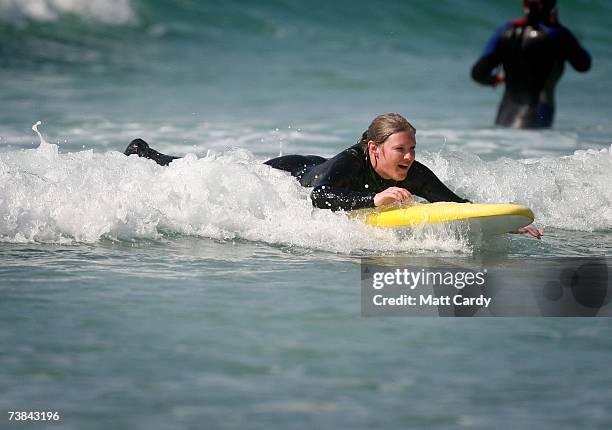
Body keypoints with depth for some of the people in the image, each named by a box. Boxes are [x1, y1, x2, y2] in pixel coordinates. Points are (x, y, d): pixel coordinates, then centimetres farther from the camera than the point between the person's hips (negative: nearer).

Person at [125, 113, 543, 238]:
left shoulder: (413, 175, -27)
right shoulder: (349, 163, -44)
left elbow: (456, 203, -23)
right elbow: (318, 198, -59)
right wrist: (373, 200, -69)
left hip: (316, 171, 5)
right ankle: (144, 155, 40)